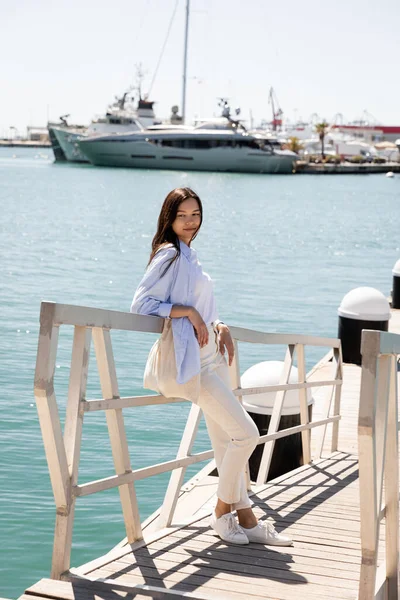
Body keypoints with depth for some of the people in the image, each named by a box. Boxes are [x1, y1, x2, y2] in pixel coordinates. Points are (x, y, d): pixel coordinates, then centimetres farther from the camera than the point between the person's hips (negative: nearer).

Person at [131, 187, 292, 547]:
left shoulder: (188, 255, 17)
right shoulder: (169, 255, -9)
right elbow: (141, 305, -17)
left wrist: (220, 327, 7)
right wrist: (187, 311, -19)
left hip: (213, 357, 9)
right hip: (193, 363, -9)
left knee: (226, 441, 11)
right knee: (246, 433, -11)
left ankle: (246, 519, 17)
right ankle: (222, 511, 4)